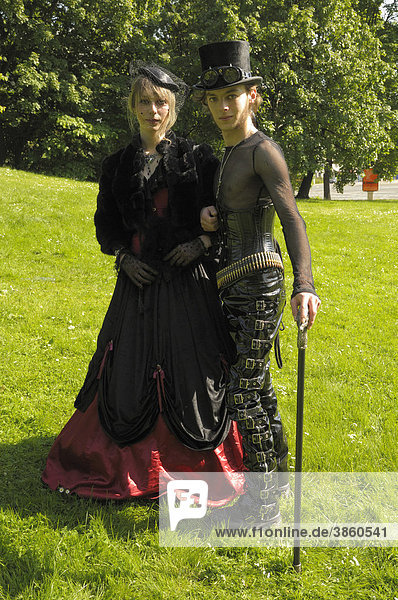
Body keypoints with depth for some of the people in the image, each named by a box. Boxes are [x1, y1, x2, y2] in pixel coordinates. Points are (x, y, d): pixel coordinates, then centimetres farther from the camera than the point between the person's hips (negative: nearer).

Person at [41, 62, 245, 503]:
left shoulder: (197, 159, 3)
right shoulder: (117, 165, 9)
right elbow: (105, 226, 14)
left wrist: (201, 243, -12)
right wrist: (124, 258, -3)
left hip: (188, 283, -2)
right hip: (138, 282, 2)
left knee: (191, 372, 0)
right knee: (129, 373, 6)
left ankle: (198, 468, 18)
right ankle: (128, 468, 25)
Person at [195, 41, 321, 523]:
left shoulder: (263, 150, -13)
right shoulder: (229, 155, 15)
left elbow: (292, 219, -26)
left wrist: (304, 286, -40)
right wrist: (208, 220, -1)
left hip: (259, 284, -9)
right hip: (236, 286, 9)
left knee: (243, 396, -5)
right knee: (257, 387, 17)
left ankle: (264, 505, 8)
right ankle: (275, 472, 32)